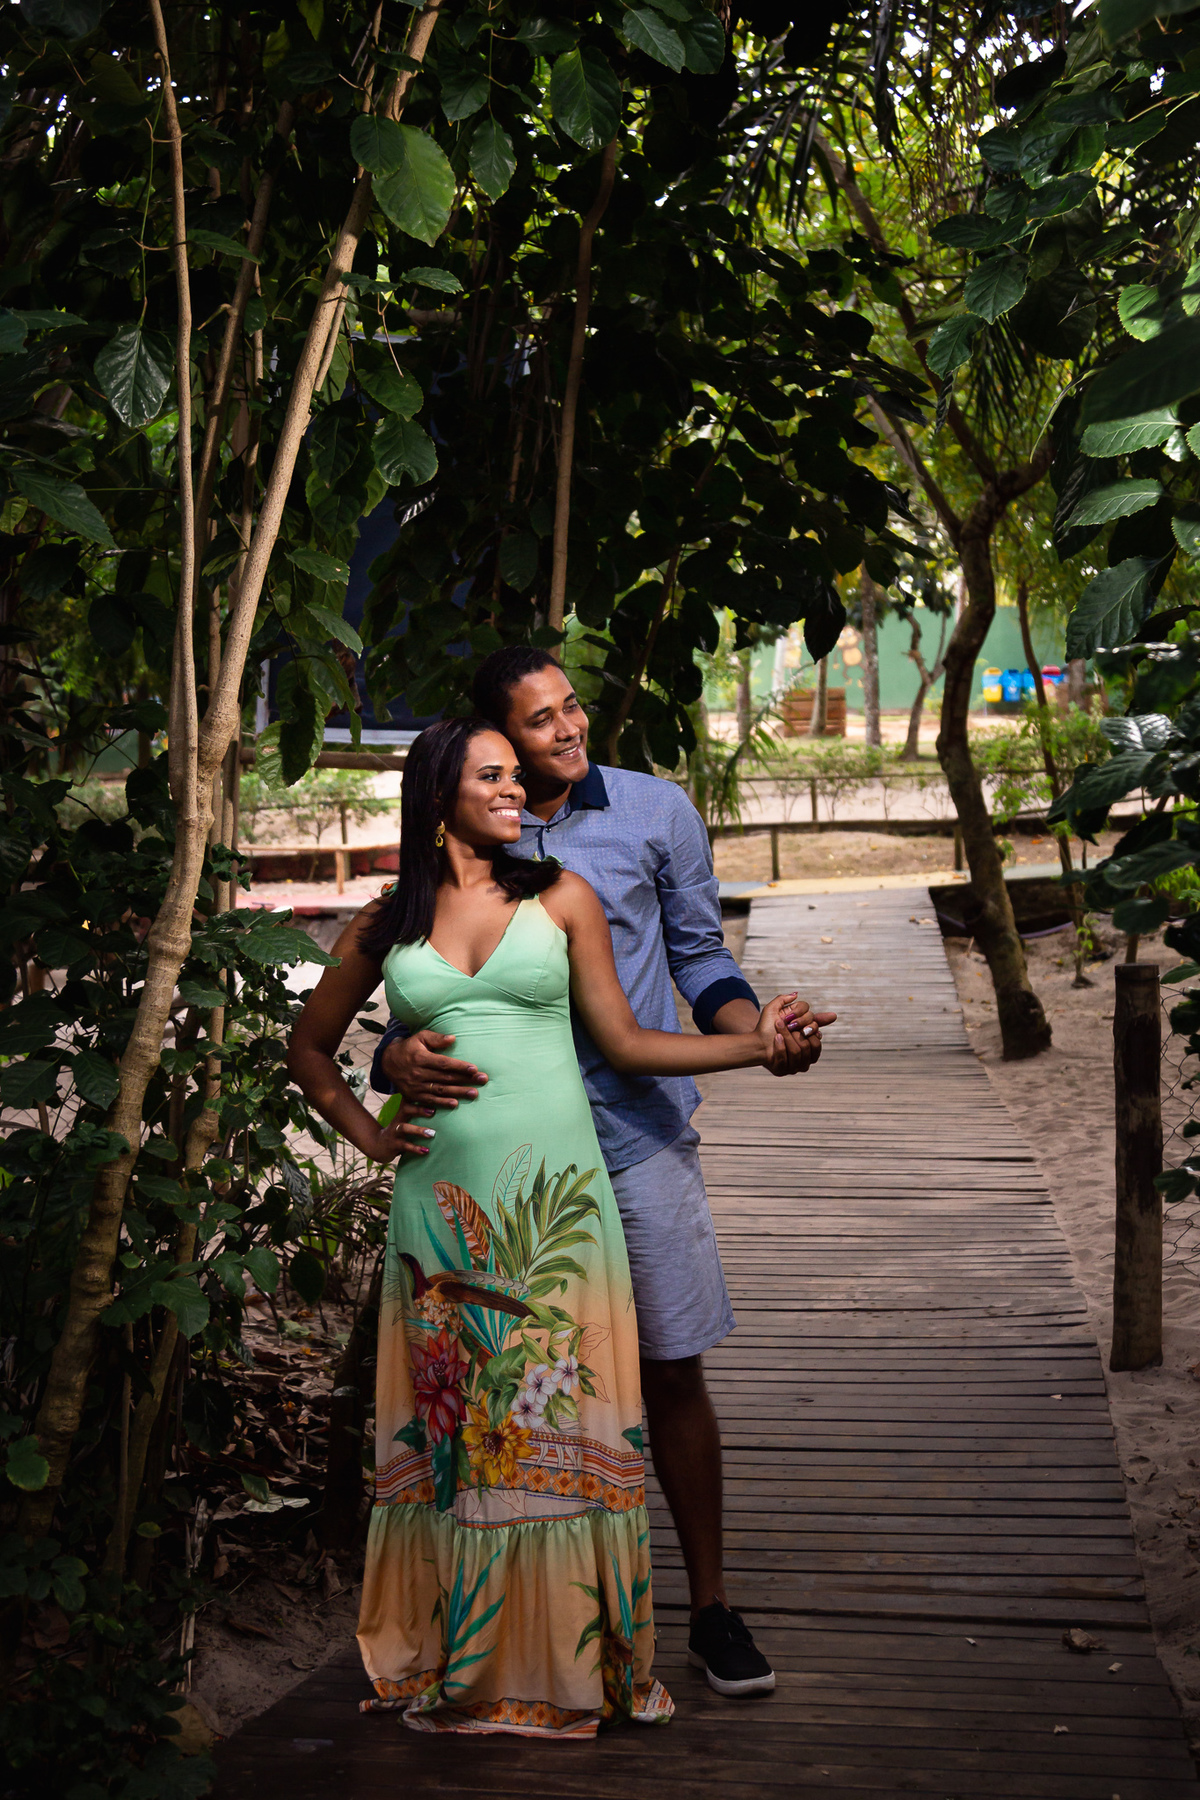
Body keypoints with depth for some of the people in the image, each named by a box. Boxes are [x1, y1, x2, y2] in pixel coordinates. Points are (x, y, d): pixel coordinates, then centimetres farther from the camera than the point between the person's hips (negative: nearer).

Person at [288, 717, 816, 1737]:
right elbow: (310, 1048, 22)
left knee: (564, 1421, -2)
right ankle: (452, 1662, 14)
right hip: (443, 1203, 1)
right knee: (450, 1426, 3)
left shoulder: (561, 897, 8)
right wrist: (366, 1134, 9)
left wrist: (751, 1044, -4)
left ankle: (570, 1660, 8)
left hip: (556, 1195, -1)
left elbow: (625, 1041, 6)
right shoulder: (386, 927, 10)